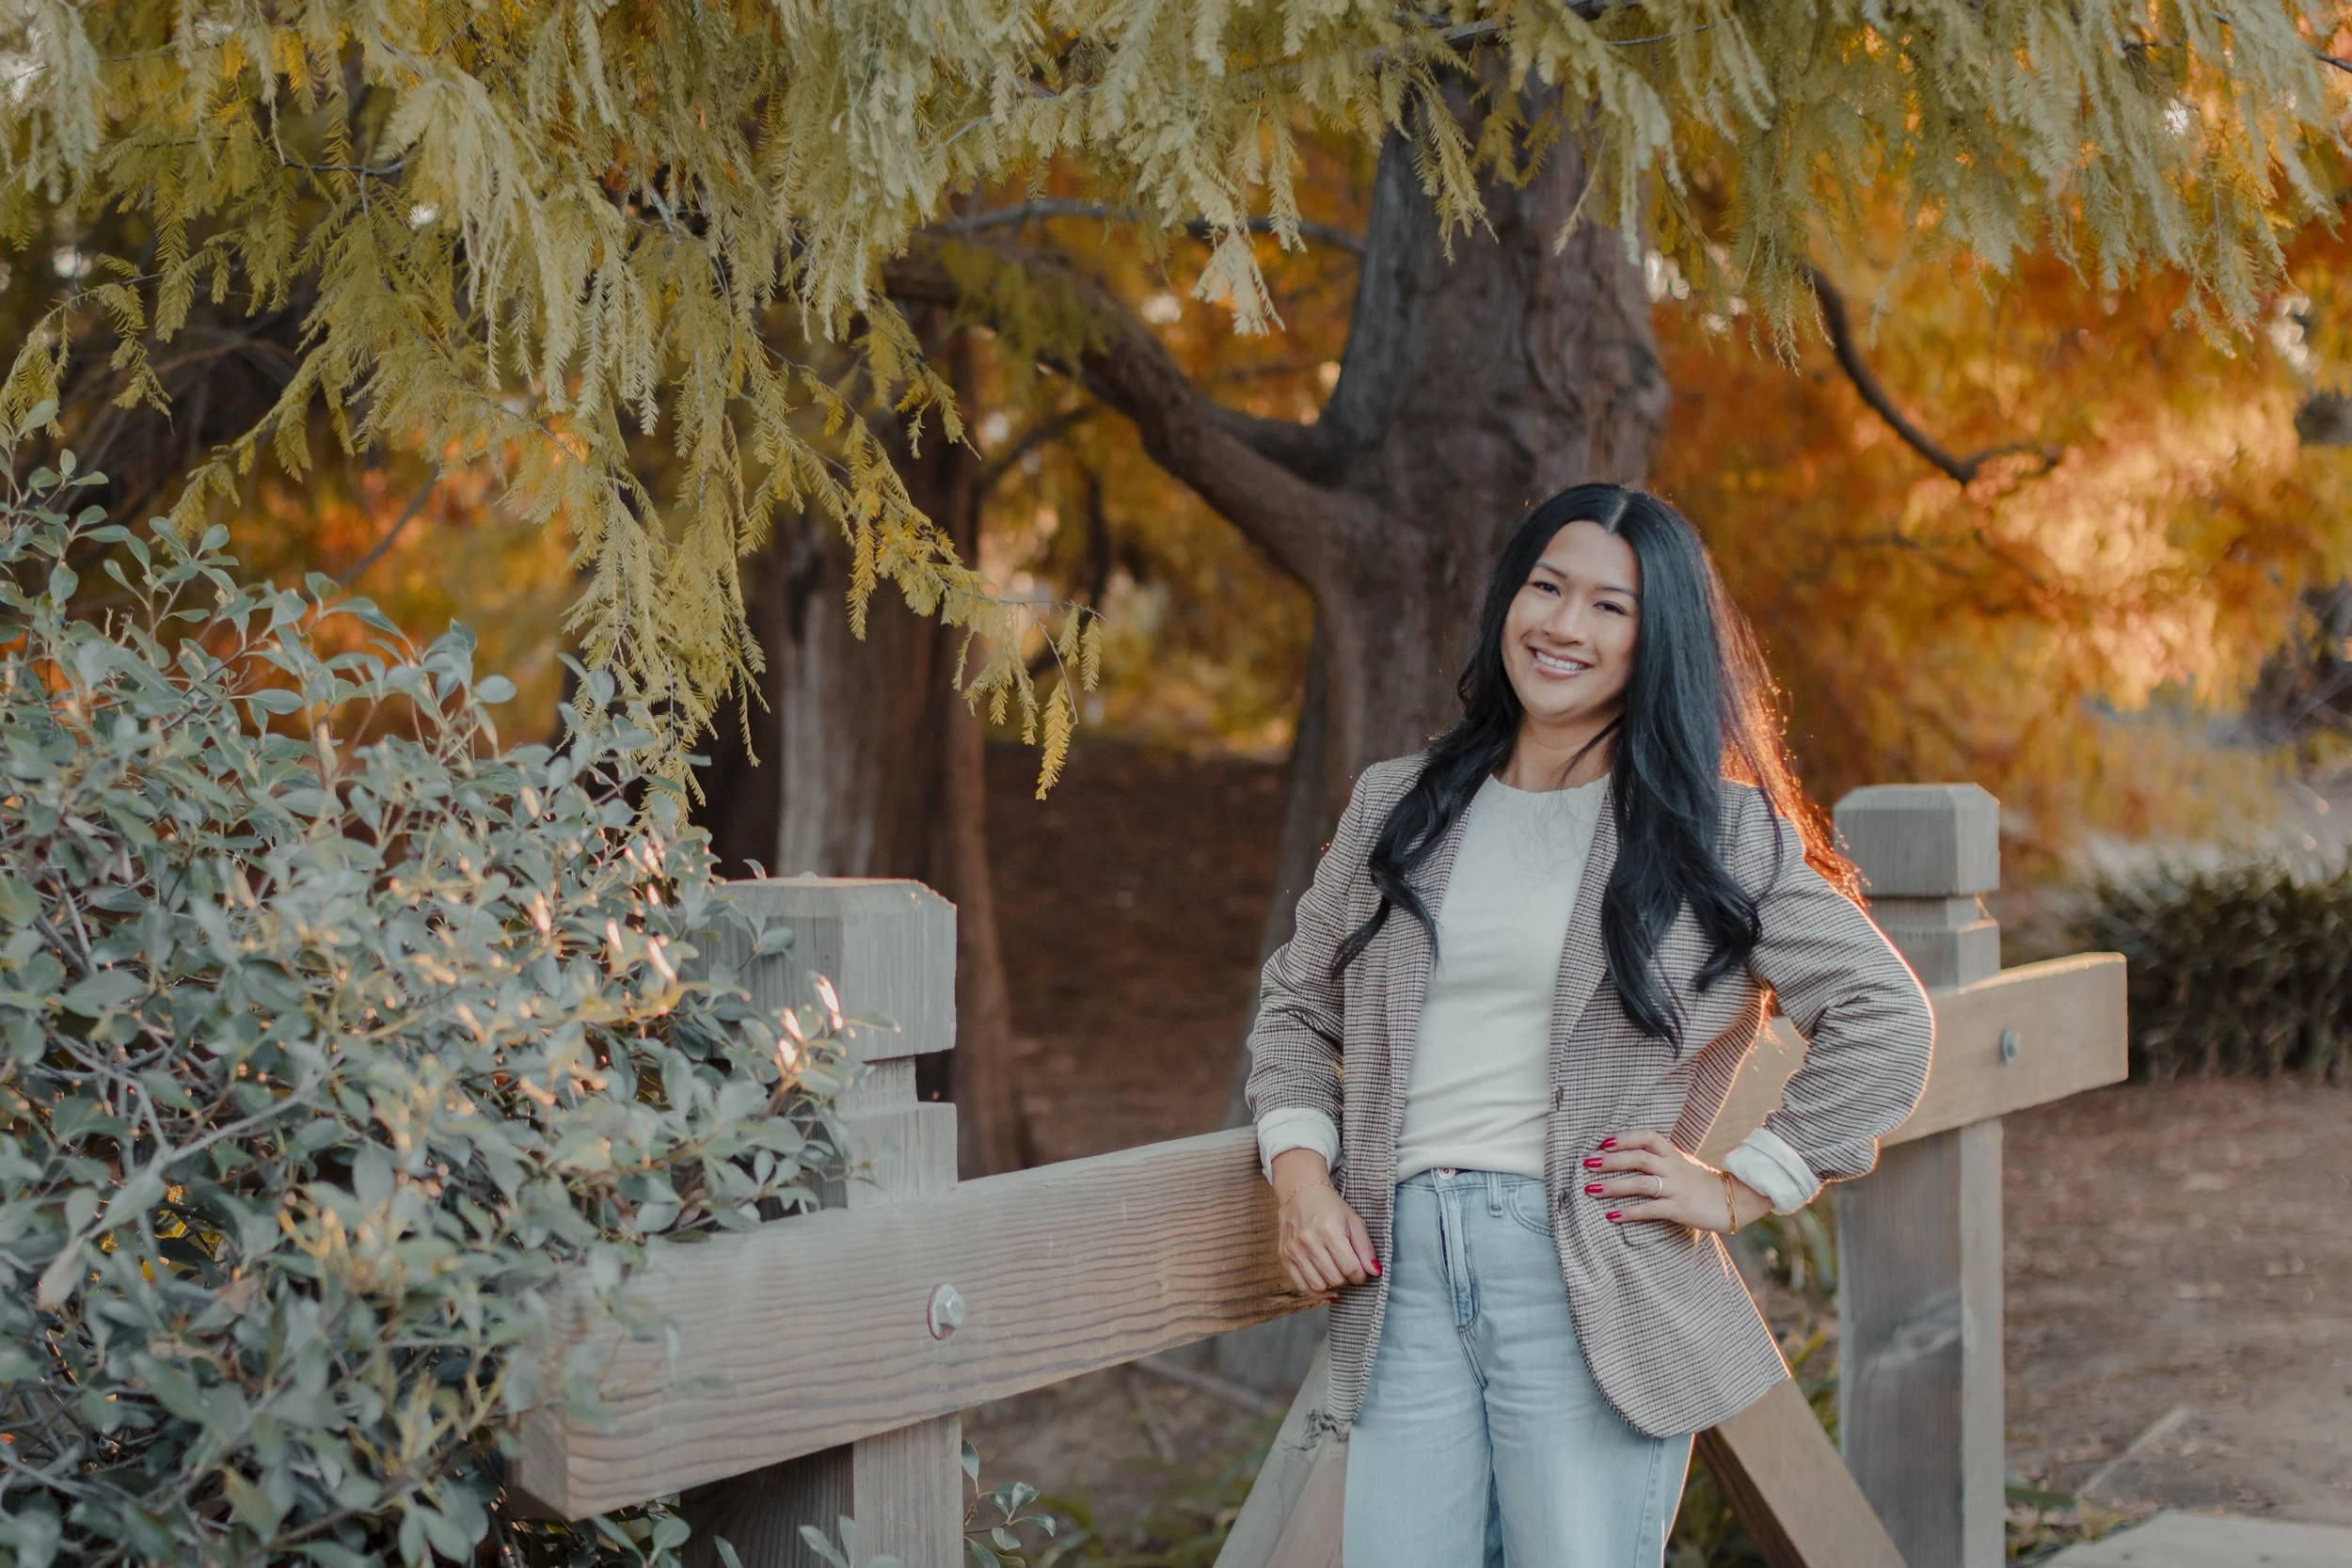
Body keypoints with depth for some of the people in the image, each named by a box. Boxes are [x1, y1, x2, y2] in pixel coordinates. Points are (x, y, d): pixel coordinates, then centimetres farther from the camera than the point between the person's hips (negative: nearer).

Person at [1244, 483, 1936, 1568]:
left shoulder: (1719, 833, 3)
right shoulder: (1396, 808, 14)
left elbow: (1883, 1018, 3)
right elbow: (1296, 1005, 22)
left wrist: (1743, 1189, -2)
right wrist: (1300, 1178, 7)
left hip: (1588, 1280, -3)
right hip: (1402, 1273, 3)